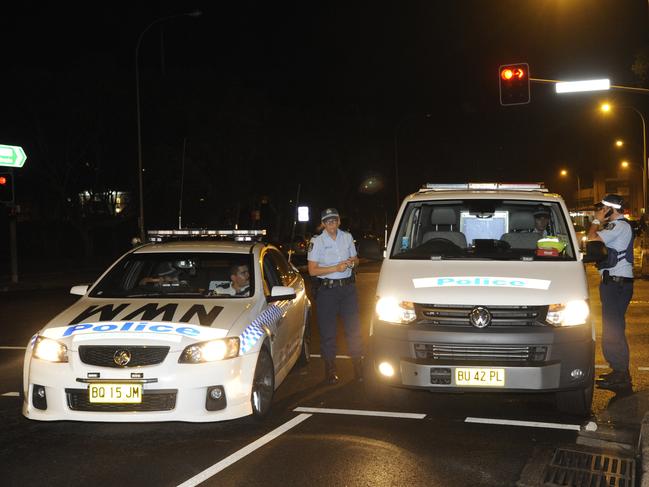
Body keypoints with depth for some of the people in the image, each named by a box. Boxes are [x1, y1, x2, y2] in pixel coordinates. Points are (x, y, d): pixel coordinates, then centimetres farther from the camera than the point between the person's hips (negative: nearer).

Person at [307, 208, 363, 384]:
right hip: (327, 289, -3)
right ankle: (330, 369, 12)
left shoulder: (347, 237, 9)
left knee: (354, 327, 3)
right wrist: (336, 268, -17)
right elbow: (312, 270, -9)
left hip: (348, 287, 4)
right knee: (327, 331, 2)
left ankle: (358, 365, 13)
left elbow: (355, 259, 20)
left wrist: (352, 262, -4)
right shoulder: (316, 242, -5)